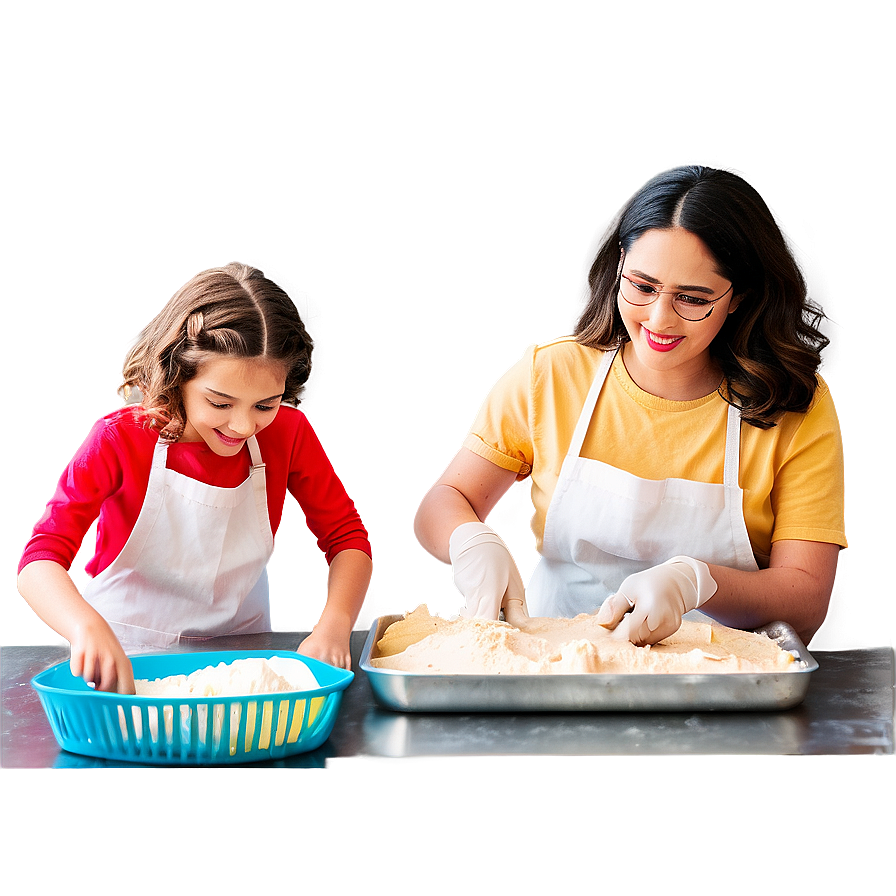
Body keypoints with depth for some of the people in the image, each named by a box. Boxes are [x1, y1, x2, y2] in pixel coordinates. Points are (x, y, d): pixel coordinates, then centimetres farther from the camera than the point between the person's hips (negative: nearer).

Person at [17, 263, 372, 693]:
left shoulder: (286, 434, -9)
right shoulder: (121, 440, -17)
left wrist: (334, 626, -23)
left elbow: (347, 536, -3)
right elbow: (40, 560, -24)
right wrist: (87, 626, -46)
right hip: (127, 656, -1)